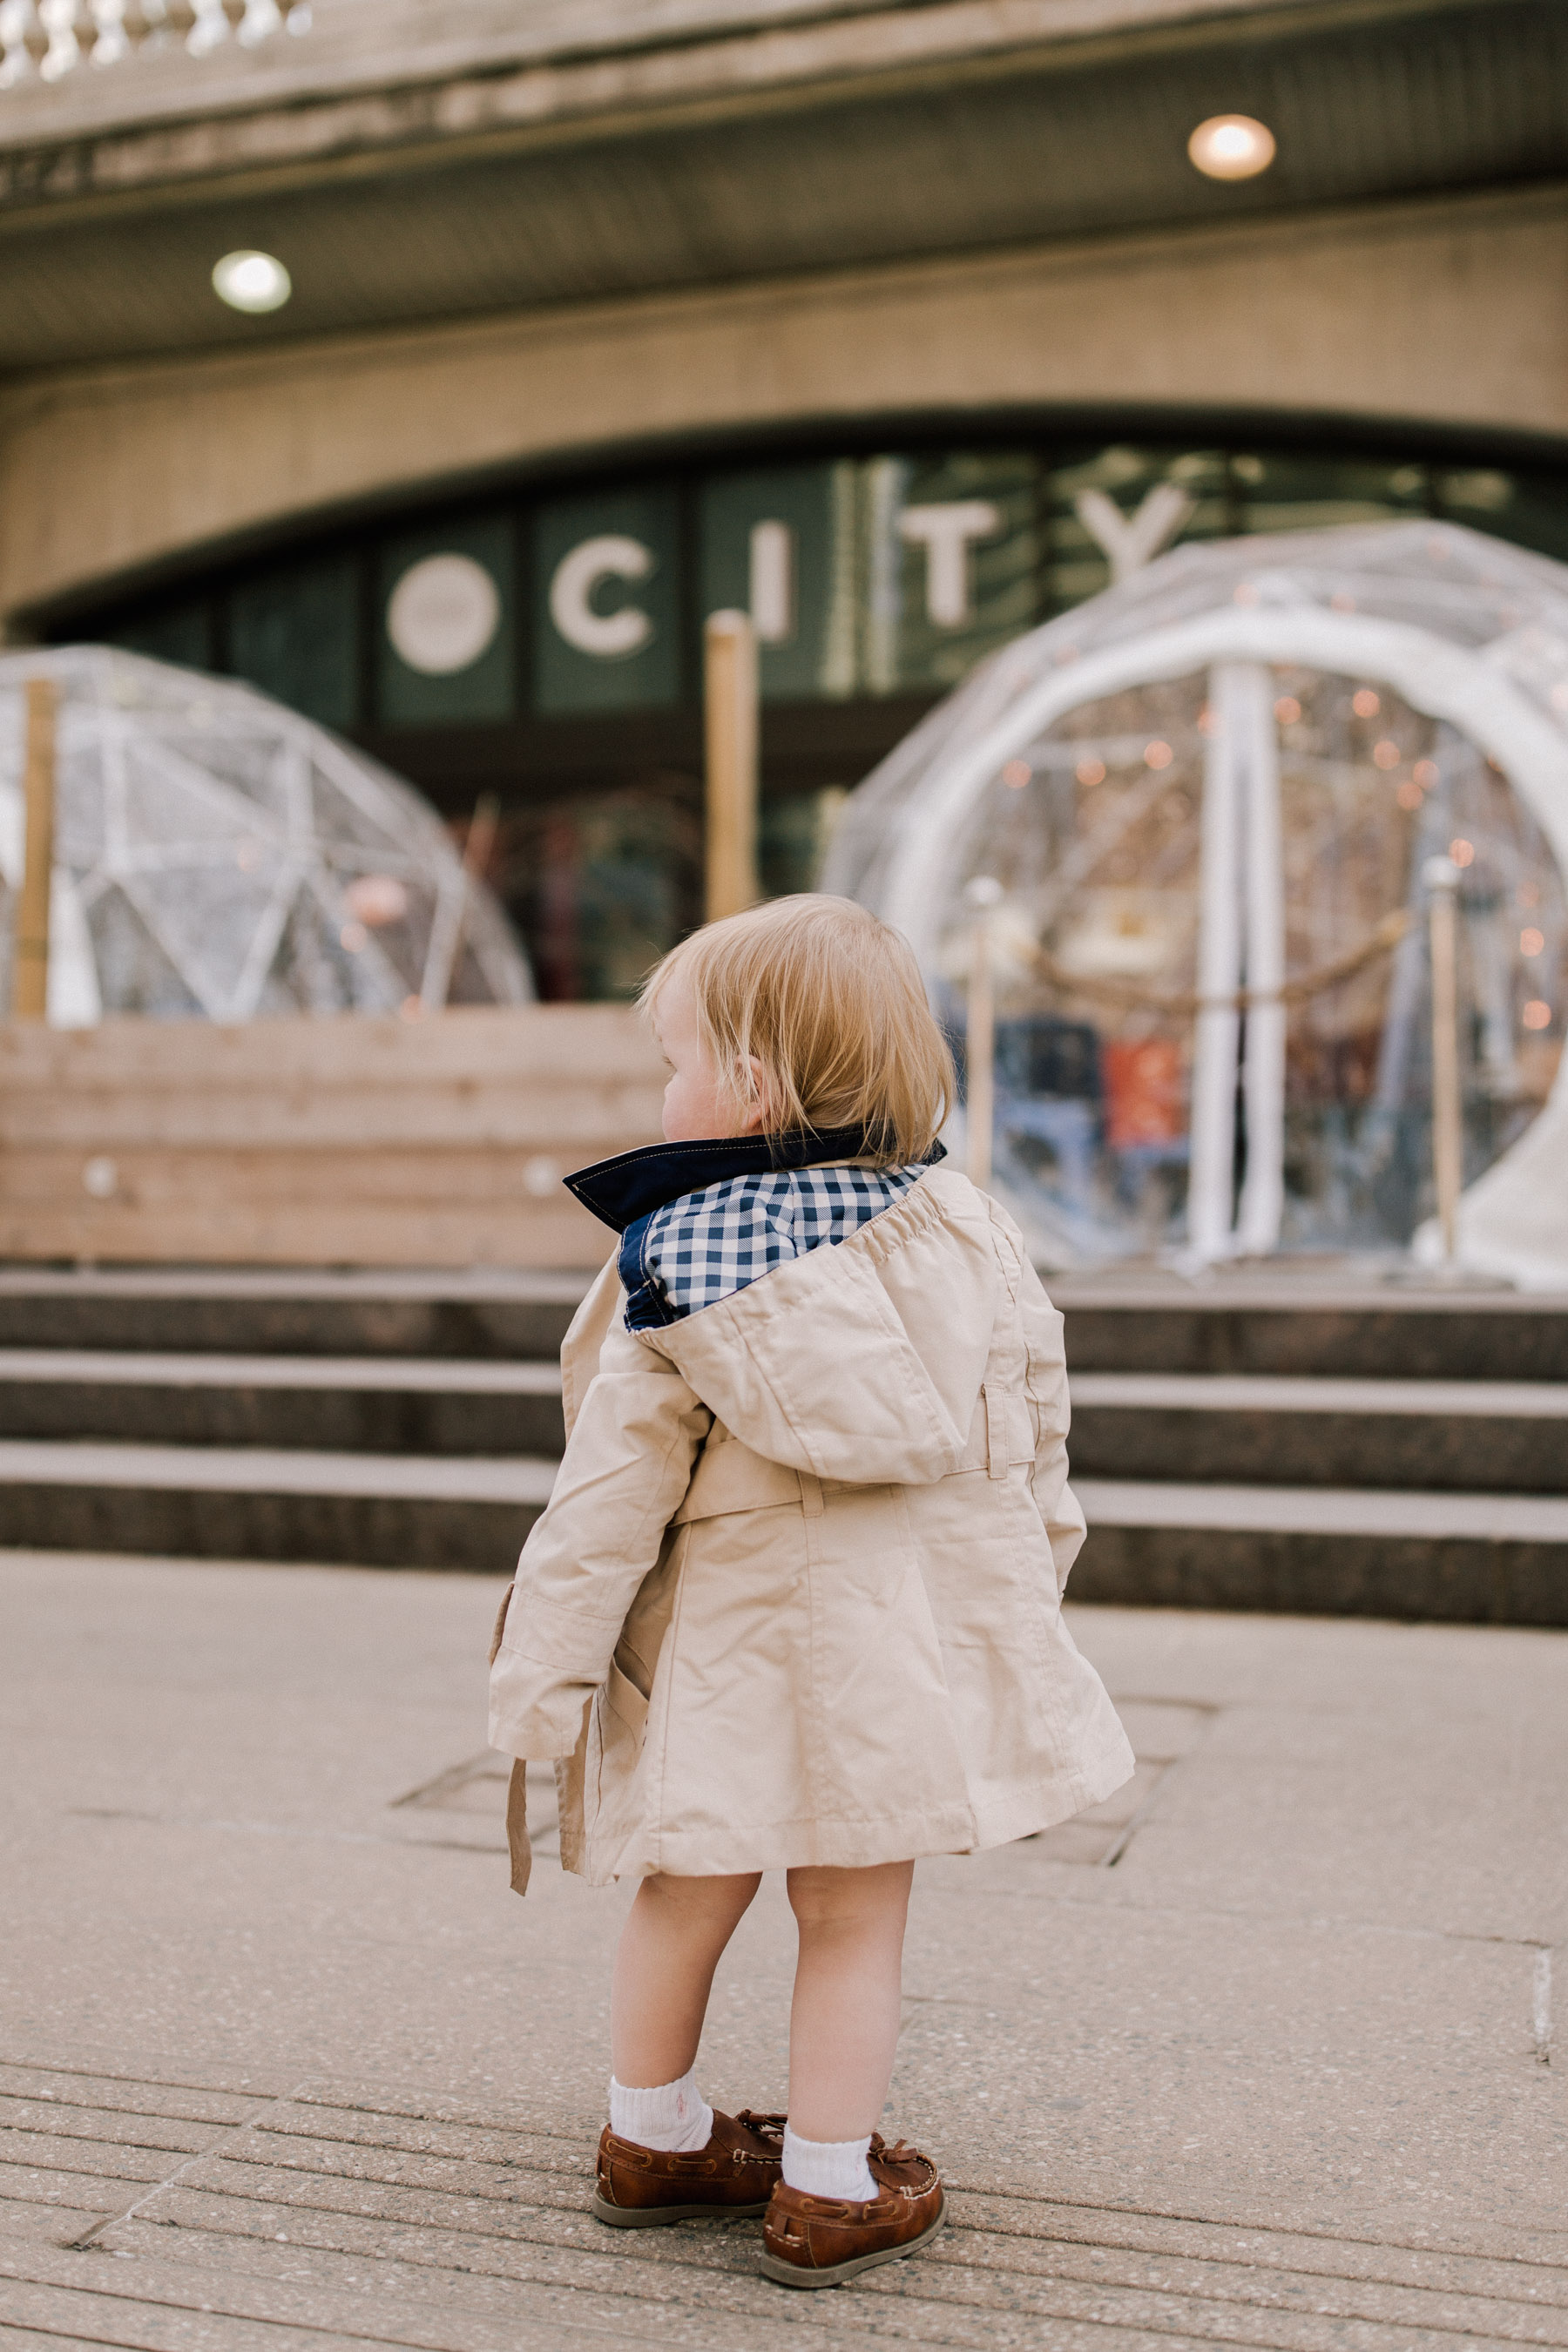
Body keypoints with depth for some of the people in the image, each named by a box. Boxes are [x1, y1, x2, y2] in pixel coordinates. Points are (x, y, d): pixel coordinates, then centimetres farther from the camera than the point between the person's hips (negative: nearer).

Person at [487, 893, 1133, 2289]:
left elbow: (613, 1492, -10)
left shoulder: (671, 1274, -10)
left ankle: (655, 2142, 38)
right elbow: (1037, 1414, 9)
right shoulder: (964, 1228, -1)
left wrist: (545, 1664, -3)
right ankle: (830, 2192, 22)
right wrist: (1034, 1556, 24)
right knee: (855, 1919, 13)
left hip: (735, 1646, -1)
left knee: (687, 1897, 19)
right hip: (915, 1633, 1)